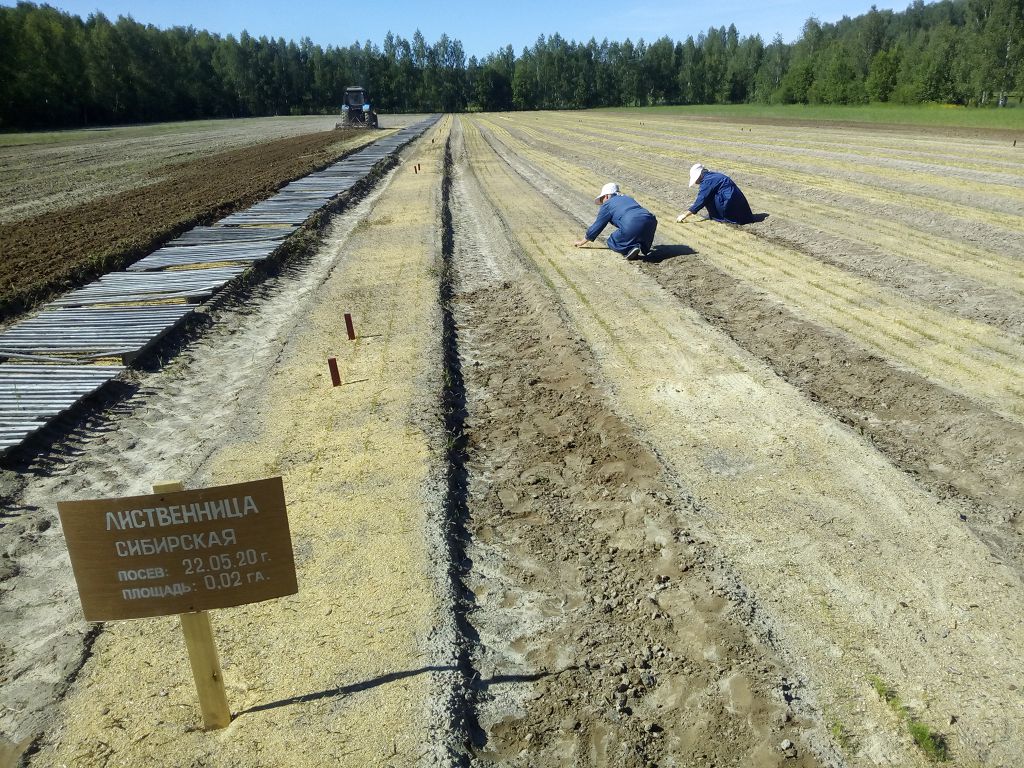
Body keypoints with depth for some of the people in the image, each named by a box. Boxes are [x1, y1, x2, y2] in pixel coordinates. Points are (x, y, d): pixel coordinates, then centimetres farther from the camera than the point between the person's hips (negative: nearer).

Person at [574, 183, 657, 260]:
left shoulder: (607, 205, 14)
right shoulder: (628, 198, 34)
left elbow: (597, 226, 19)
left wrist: (582, 242, 32)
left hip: (631, 227, -6)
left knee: (612, 242, 15)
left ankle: (631, 248, -9)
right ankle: (645, 246, 8)